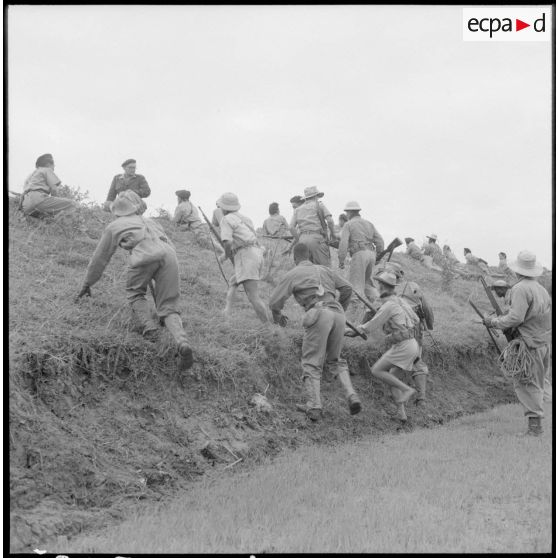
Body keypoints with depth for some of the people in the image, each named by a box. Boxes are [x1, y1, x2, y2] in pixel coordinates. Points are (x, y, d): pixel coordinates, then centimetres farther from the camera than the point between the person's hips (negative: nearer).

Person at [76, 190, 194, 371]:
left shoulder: (114, 227, 31)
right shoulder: (149, 222, 43)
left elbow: (100, 258, 38)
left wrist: (87, 284, 52)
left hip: (144, 254, -3)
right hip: (168, 254, 3)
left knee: (135, 294, 25)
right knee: (168, 307, 6)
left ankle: (148, 328, 2)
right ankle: (182, 343, -19)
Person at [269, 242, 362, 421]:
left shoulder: (292, 274, 15)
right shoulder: (324, 270, 30)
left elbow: (275, 302, 9)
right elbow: (347, 289, 27)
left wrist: (277, 316, 31)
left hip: (319, 314, -5)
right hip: (337, 314, 5)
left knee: (311, 363, 5)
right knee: (334, 360, 22)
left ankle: (314, 407, -8)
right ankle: (351, 396, 2)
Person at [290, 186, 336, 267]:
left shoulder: (298, 210, 19)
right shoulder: (319, 205, 8)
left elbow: (292, 227, 7)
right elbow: (330, 221, -4)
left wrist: (299, 241, 14)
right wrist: (333, 233, 11)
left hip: (303, 239, 5)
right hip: (316, 239, -5)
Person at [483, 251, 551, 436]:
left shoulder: (521, 289, -14)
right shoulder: (542, 289, 11)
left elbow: (516, 318, -21)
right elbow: (549, 319, 16)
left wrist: (494, 321, -8)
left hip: (528, 345, -8)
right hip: (544, 343, 8)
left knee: (525, 384, -2)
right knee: (537, 384, 14)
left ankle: (534, 423, -4)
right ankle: (536, 425, 18)